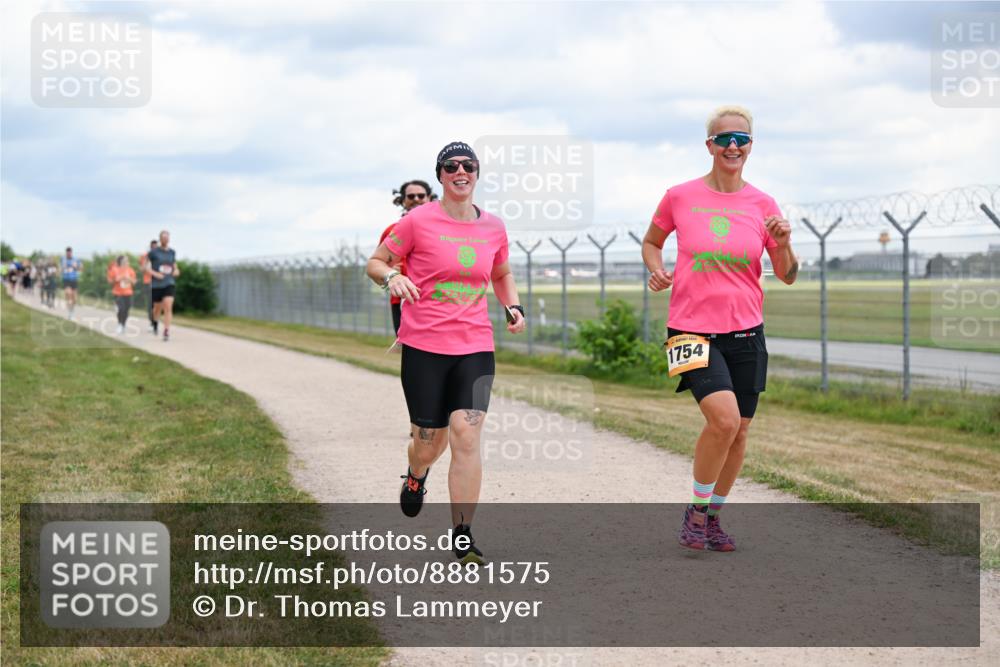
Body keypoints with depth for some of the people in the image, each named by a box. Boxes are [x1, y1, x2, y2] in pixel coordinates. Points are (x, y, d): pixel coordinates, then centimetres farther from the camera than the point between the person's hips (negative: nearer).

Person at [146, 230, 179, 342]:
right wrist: (155, 274, -16)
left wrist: (176, 271, 2)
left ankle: (166, 332, -17)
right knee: (158, 308, 10)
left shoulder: (172, 252, 9)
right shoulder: (153, 252, -3)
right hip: (157, 284, -1)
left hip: (169, 283, 1)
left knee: (168, 306, -16)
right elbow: (146, 267, 0)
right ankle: (154, 323, 41)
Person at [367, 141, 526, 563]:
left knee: (466, 436, -13)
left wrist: (514, 307, 7)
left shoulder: (493, 227, 7)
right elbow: (375, 263, 4)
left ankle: (462, 538, -5)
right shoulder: (418, 221, -4)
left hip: (475, 347, 2)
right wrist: (392, 277, -18)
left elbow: (502, 275, 25)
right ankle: (416, 477, 44)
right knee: (429, 441, 4)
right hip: (423, 346, -2)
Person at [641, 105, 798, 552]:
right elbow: (651, 242, 15)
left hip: (746, 331, 4)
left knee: (739, 430, 7)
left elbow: (787, 276, 7)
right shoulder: (680, 197, -2)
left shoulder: (762, 205, 3)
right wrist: (657, 270, -5)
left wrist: (783, 244, -13)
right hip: (692, 329, -3)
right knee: (724, 419, -22)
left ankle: (713, 516, 28)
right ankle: (695, 511, 0)